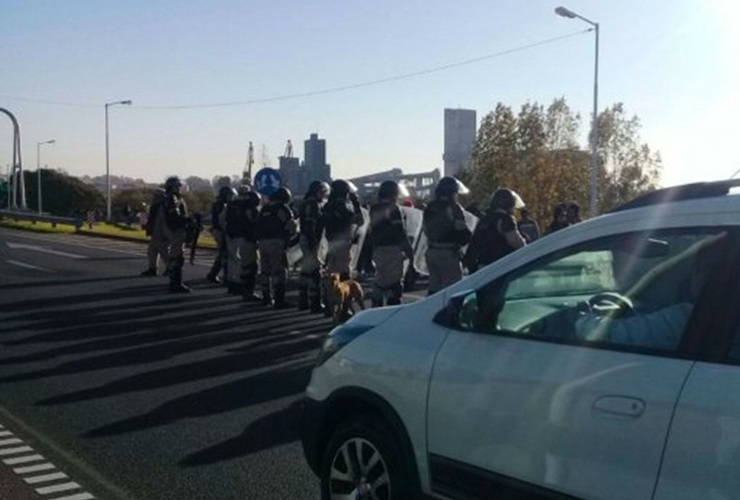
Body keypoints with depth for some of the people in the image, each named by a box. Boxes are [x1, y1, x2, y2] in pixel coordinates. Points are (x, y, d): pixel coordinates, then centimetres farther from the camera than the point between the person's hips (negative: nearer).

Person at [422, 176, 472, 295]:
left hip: (431, 252, 8)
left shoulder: (430, 208, 12)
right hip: (449, 253, -7)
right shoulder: (453, 208, -12)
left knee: (434, 286, 15)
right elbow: (462, 231, -13)